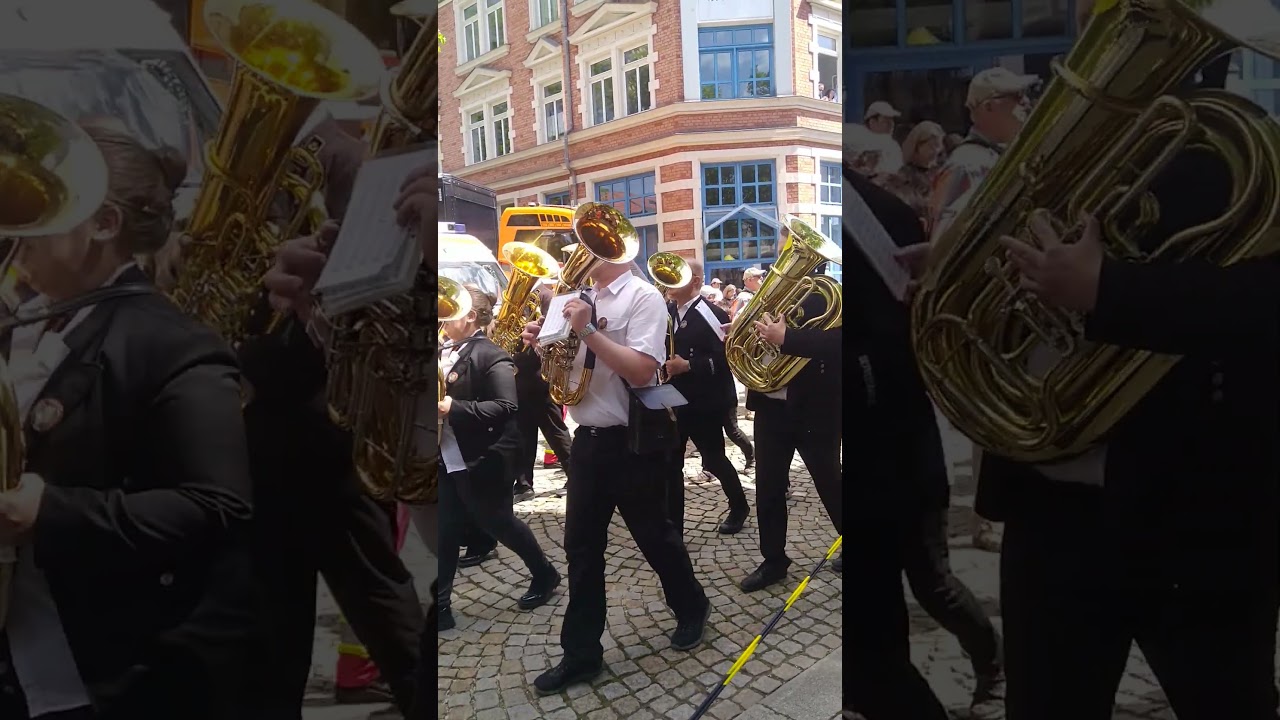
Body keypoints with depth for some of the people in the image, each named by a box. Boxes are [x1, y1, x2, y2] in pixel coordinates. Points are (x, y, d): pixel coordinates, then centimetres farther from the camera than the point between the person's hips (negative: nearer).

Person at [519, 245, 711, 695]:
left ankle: (692, 609, 38)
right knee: (580, 546, 10)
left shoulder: (643, 297, -12)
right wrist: (544, 342, -4)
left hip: (630, 442, -6)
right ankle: (581, 653, 22)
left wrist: (587, 330, -26)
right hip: (588, 439, 7)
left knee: (653, 535, 11)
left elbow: (641, 371, -23)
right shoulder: (581, 299, 9)